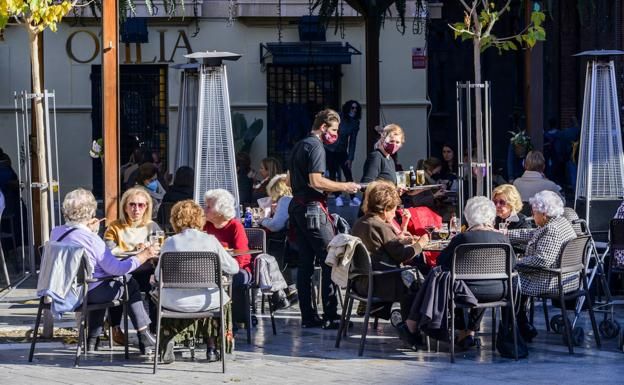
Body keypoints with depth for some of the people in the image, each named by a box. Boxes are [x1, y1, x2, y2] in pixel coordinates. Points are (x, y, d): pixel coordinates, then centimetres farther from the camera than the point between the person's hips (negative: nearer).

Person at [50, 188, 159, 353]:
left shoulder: (56, 232, -1)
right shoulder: (91, 239, -22)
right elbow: (116, 268, -19)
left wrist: (89, 231, 25)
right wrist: (144, 255, -11)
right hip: (88, 293, -7)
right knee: (131, 285, 14)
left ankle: (92, 339, 34)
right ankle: (144, 337, 17)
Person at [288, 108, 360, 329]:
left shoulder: (299, 146, 19)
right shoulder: (316, 146, -11)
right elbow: (315, 180, -21)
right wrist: (343, 187, -11)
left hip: (297, 206, 10)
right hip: (313, 209, -10)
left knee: (305, 263, 9)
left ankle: (308, 316, 9)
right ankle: (330, 316, -10)